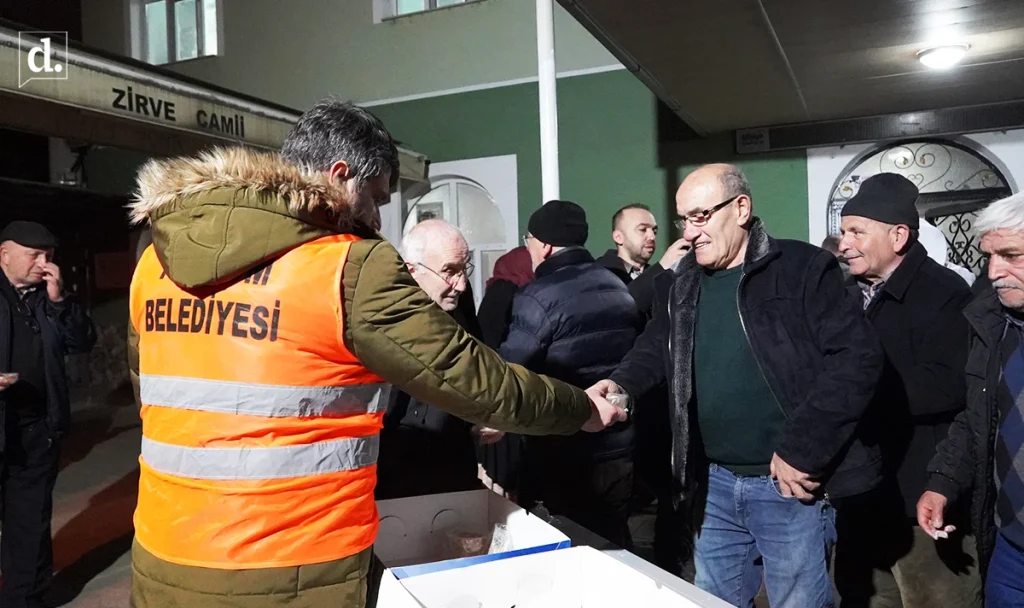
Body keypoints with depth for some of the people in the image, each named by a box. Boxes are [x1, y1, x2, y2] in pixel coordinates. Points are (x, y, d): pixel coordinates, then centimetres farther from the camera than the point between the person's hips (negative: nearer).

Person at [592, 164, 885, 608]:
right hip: (714, 485, 6)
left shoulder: (802, 268, -10)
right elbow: (655, 349, 15)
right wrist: (621, 385, -8)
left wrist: (801, 451, -19)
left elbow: (857, 356, -16)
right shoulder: (682, 286, 8)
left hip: (787, 483, -5)